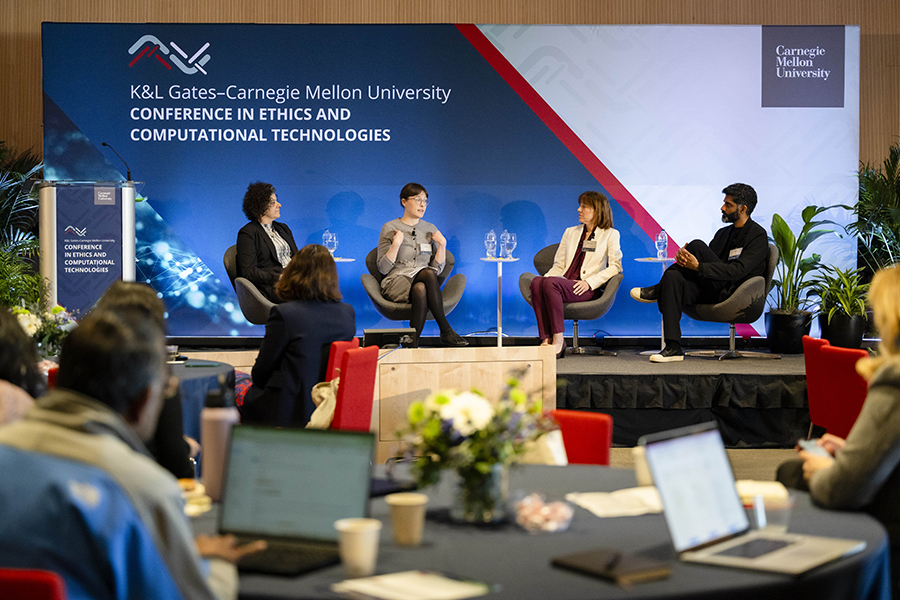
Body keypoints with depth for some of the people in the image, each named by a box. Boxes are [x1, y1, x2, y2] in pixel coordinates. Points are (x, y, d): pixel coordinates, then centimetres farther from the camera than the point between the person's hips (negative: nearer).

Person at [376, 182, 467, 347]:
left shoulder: (430, 229, 16)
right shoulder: (390, 228, 6)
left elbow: (437, 268, 13)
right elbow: (383, 268, -1)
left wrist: (442, 245, -1)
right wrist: (396, 244, -12)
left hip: (425, 283, 3)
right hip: (397, 282, -3)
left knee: (420, 289, -36)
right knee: (428, 273, -35)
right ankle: (446, 332, -35)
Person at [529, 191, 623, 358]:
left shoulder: (610, 235, 11)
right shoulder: (570, 233, 26)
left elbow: (615, 266, 0)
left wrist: (589, 282, -13)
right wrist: (546, 277, -1)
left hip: (589, 289, -5)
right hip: (564, 284, 5)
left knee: (550, 283, -35)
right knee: (537, 282, -30)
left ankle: (558, 337, -31)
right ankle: (546, 339, -36)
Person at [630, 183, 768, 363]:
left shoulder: (758, 236, -4)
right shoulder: (723, 233, 22)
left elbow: (737, 271, -18)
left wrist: (698, 266, -26)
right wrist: (683, 258, -11)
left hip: (736, 295, -8)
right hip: (713, 292, 8)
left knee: (697, 246, -22)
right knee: (672, 277, -22)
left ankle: (658, 290, -2)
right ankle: (673, 348, -26)